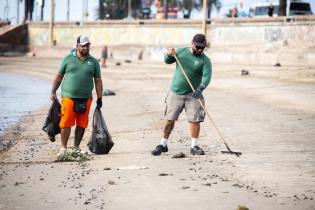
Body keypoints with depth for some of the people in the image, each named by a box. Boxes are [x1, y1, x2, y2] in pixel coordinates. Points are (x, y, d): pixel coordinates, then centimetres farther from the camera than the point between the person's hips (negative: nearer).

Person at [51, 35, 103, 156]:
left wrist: (99, 99, 7)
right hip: (68, 96, -2)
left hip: (85, 98, 2)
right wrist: (53, 92, 5)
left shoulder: (93, 62, 10)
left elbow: (98, 81, 11)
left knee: (82, 124, 5)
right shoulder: (68, 59, 6)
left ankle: (76, 147, 16)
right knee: (66, 123, -6)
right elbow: (59, 76, 10)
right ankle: (63, 147, 3)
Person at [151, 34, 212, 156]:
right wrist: (169, 55, -14)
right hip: (175, 93, 2)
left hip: (193, 95, -2)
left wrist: (201, 87, -37)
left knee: (194, 120, -6)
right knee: (169, 119, 5)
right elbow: (167, 61, 10)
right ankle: (163, 144, 15)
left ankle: (194, 146, 7)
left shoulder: (205, 60, -6)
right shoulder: (181, 52, 3)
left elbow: (207, 76, -18)